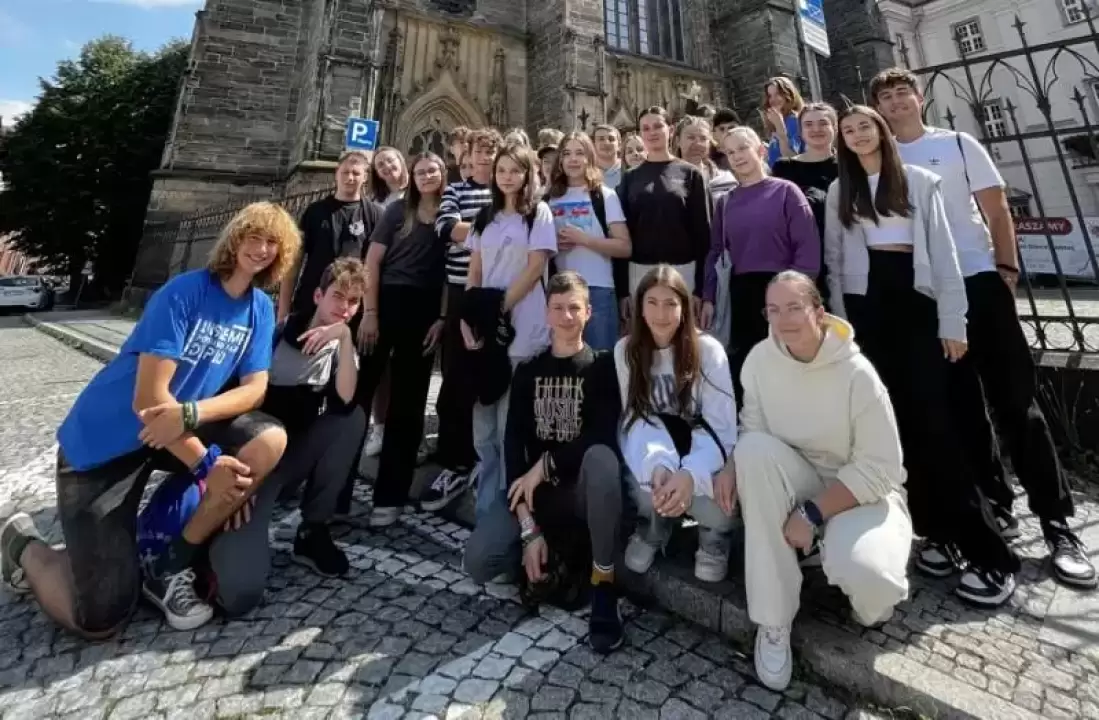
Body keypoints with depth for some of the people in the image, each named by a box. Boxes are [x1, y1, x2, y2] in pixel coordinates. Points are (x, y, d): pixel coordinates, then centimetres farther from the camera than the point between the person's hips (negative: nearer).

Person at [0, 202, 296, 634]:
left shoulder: (261, 308, -1)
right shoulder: (183, 292, -19)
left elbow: (255, 388, -8)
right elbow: (148, 398, -23)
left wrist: (190, 413, -25)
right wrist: (206, 464, -22)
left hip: (182, 430, 6)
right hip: (105, 441, -5)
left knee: (270, 440, -24)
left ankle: (172, 565, -5)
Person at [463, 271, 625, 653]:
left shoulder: (602, 366, -3)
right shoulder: (528, 371, 4)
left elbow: (603, 436, -17)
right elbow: (513, 443, -5)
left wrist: (545, 465, -17)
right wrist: (529, 529, -14)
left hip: (582, 488, -2)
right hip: (536, 491, 3)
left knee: (601, 457, -37)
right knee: (477, 560, -20)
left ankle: (603, 582, -17)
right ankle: (558, 558, 8)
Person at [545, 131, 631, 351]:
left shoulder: (605, 196, 1)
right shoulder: (550, 198, 10)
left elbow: (624, 247, -6)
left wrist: (583, 238, -15)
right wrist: (554, 244, -4)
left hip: (597, 290, -3)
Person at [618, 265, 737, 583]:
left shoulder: (708, 350, -14)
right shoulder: (626, 351, -7)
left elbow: (722, 429, -18)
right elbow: (635, 418, -12)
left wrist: (689, 473, -37)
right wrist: (658, 464, -33)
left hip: (701, 456, -1)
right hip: (652, 451, 1)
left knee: (716, 508, -32)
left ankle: (714, 534, 10)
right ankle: (654, 523, 1)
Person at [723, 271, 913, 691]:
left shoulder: (856, 374, -21)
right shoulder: (760, 358, -11)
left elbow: (880, 470, -18)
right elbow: (751, 429, -4)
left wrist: (812, 514, -22)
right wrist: (732, 466, -25)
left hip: (863, 492, -3)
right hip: (800, 480, 4)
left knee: (860, 571, -35)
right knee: (753, 450, -30)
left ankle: (872, 600, 12)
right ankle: (773, 622, -18)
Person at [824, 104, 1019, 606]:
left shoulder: (919, 181, 8)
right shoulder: (840, 192, 13)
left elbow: (942, 251, 2)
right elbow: (834, 260, 9)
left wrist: (953, 320, -7)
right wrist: (840, 321, 1)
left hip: (916, 300, -2)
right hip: (866, 305, 2)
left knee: (934, 419, -9)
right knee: (896, 417, 2)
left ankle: (985, 549, 0)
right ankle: (935, 531, 14)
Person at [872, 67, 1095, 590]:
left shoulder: (959, 144, 7)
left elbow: (997, 210, 5)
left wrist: (1007, 267, -4)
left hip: (978, 280, -1)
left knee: (1015, 399, -2)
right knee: (958, 405, 7)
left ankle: (1056, 523, 8)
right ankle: (994, 506, 20)